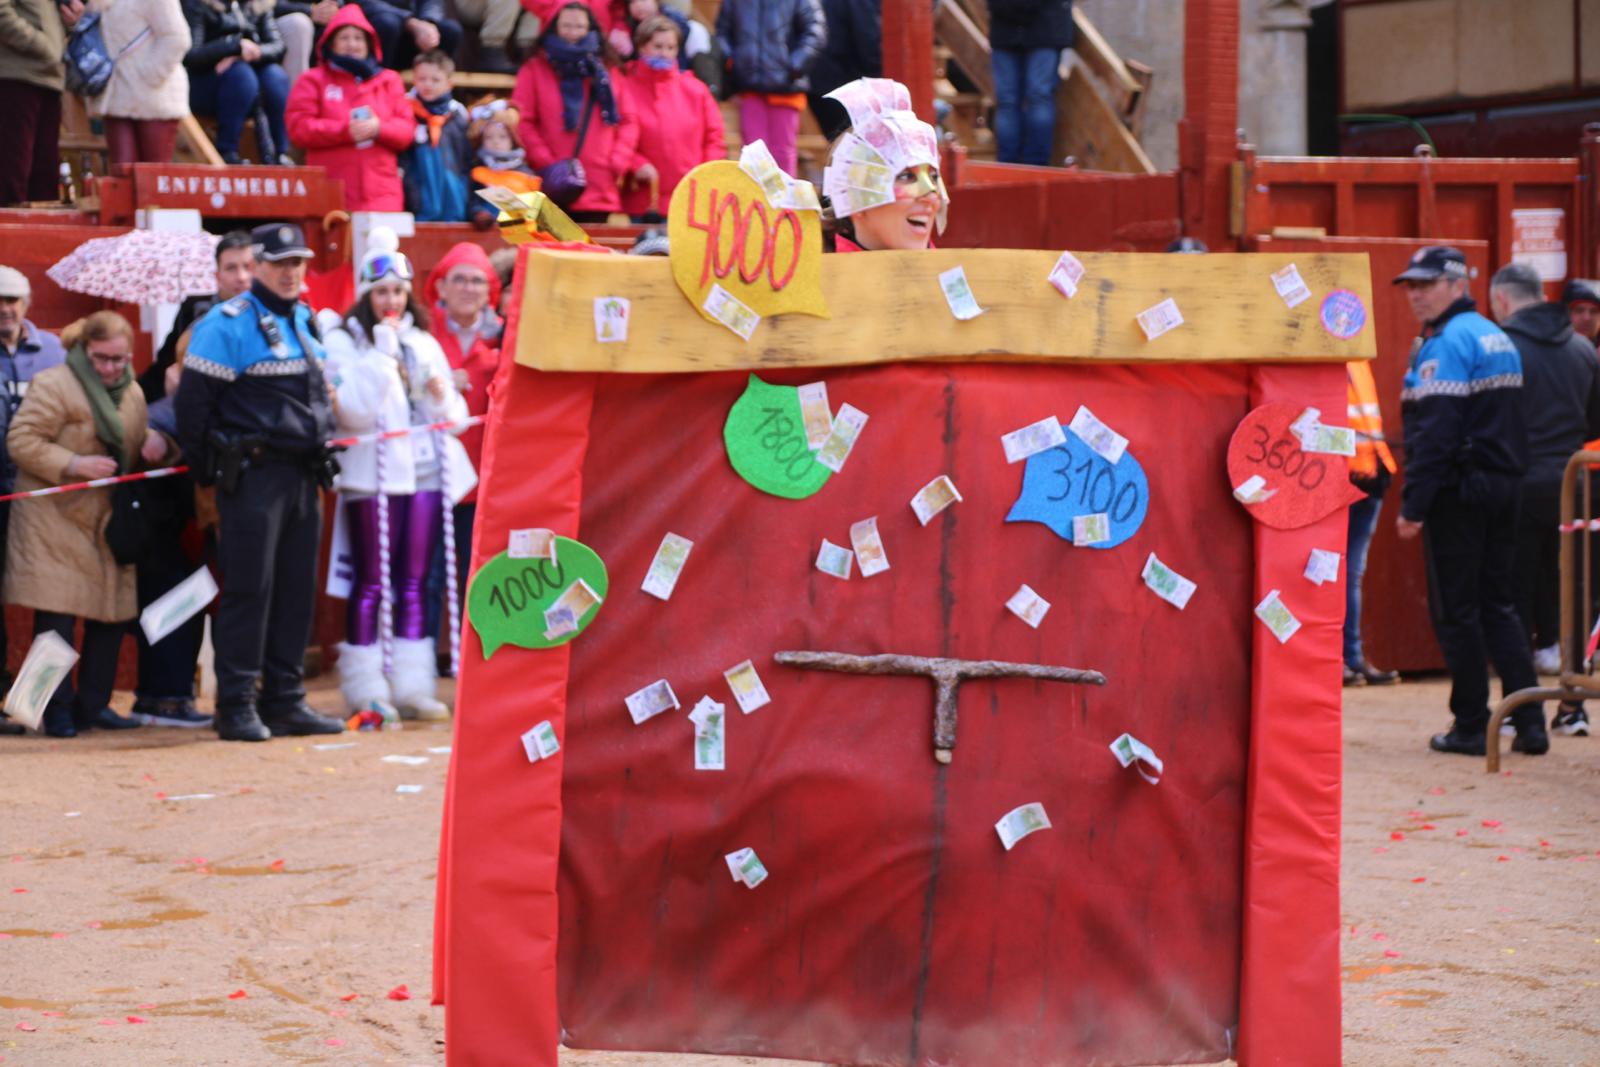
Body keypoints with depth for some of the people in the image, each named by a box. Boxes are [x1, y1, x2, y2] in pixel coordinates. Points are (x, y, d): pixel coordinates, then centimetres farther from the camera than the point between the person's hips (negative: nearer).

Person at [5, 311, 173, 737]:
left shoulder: (132, 394, 13)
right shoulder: (54, 385, -9)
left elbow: (135, 444, 26)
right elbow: (21, 440, -13)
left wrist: (154, 443, 1)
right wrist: (73, 465, -23)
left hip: (107, 522, 7)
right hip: (53, 520, -7)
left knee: (112, 615, 7)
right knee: (55, 617, -7)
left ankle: (93, 704, 18)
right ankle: (57, 711, 0)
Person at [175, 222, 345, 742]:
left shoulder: (306, 322, 16)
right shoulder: (229, 323, -9)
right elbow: (194, 397, -10)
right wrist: (208, 466, -7)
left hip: (303, 475, 8)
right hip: (253, 476, -8)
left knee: (297, 589, 9)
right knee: (248, 590, -7)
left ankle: (284, 700, 15)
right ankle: (236, 706, -3)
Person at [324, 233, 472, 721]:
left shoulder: (423, 343, 16)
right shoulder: (343, 342, -1)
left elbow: (455, 415, 18)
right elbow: (354, 410, -13)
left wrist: (443, 397, -4)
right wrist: (382, 351, -14)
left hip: (425, 473, 5)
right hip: (372, 475, -5)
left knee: (414, 584, 7)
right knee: (371, 584, -4)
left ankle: (412, 687, 10)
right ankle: (367, 691, 0)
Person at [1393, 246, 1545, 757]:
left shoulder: (1444, 345, -13)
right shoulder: (1499, 339, 15)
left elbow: (1434, 433, -19)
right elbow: (1510, 421, 16)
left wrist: (1413, 505, -18)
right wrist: (1504, 477, 16)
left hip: (1458, 494, -8)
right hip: (1502, 486, 8)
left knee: (1455, 611, 0)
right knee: (1498, 606, 12)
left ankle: (1471, 726, 3)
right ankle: (1530, 723, 6)